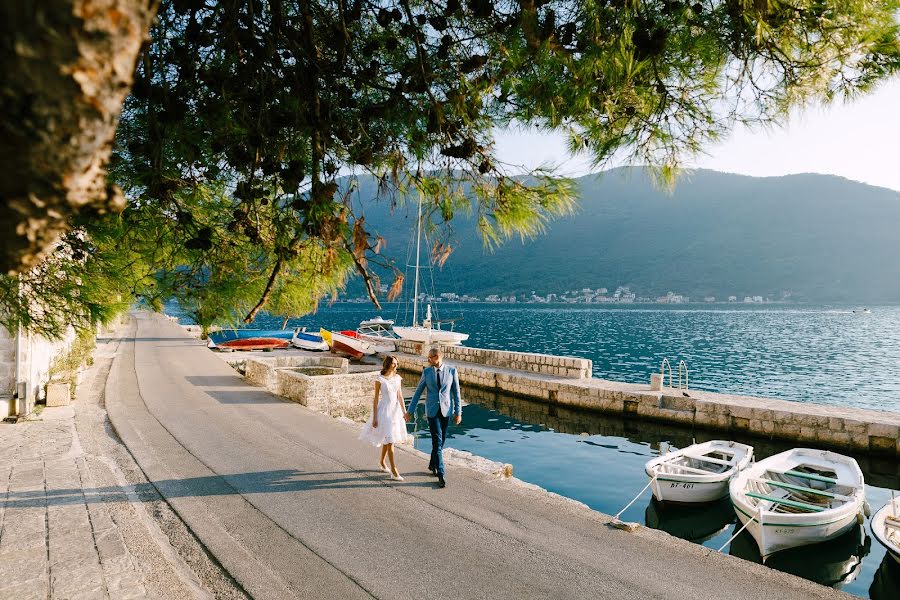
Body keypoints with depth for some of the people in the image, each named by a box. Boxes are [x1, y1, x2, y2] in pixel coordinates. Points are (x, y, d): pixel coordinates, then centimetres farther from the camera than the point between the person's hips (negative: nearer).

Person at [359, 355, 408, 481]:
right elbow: (376, 398, -9)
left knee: (387, 438, 17)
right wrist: (374, 417, -9)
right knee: (389, 440, -9)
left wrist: (404, 412, 6)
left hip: (396, 410, 6)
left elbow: (400, 396, 8)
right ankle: (394, 471, -7)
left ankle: (381, 462, 38)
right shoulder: (380, 379, -11)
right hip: (385, 410, -6)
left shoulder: (397, 378, 5)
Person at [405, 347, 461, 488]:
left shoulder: (451, 371, -4)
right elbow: (418, 392, 4)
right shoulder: (426, 372, -2)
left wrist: (458, 412, 0)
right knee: (437, 441, -7)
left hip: (446, 410, 1)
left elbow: (456, 392, 0)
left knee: (441, 440, 12)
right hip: (432, 410, -1)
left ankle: (432, 464, 36)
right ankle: (441, 475, -4)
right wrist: (410, 410, 5)